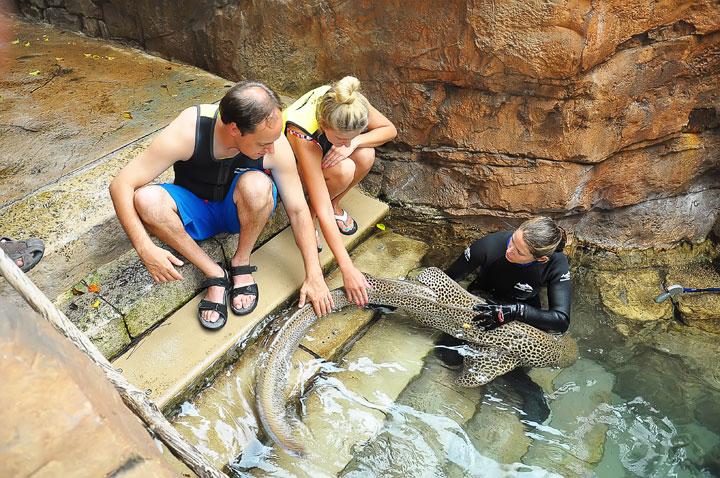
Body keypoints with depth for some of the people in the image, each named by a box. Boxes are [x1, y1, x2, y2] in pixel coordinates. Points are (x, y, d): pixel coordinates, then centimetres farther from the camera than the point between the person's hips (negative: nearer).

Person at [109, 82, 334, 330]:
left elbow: (298, 210, -18)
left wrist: (314, 276, -19)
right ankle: (215, 273, -17)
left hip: (241, 211, 0)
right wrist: (146, 248, -35)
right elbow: (120, 185, -25)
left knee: (257, 184, -36)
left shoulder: (274, 143, -27)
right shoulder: (186, 132, -31)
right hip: (195, 212, 1)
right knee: (146, 200, -31)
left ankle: (241, 263, -11)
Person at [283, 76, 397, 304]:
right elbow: (323, 211, -41)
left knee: (365, 156, -27)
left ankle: (334, 204, 0)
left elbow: (389, 129, -13)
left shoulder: (350, 102, -30)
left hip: (322, 150, 5)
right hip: (288, 165, -5)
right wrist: (347, 269, -40)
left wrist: (354, 142, -33)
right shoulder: (302, 135, -42)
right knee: (343, 170, -36)